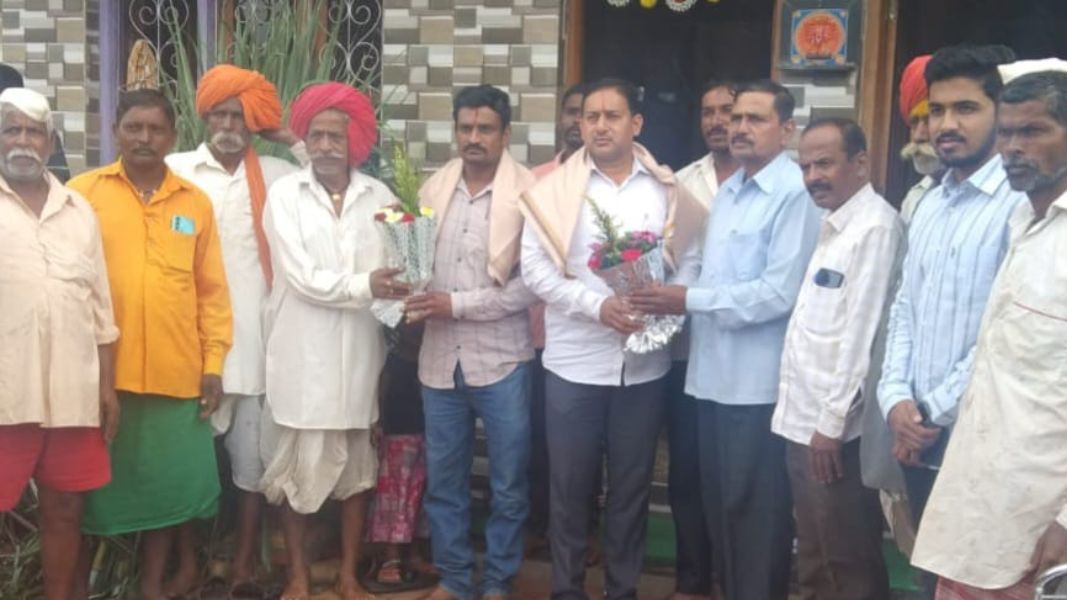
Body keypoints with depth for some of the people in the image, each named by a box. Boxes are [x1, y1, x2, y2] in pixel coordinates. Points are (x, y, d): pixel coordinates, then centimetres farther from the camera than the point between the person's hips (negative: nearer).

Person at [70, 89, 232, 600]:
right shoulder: (82, 193, 1)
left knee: (170, 477, 7)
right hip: (105, 371, -1)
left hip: (177, 371, 1)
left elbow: (212, 290, 7)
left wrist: (214, 362, 2)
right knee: (110, 478, 8)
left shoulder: (195, 202, 7)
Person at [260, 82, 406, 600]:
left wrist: (396, 298, -21)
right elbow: (301, 277, -10)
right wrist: (363, 285, -18)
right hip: (301, 352, -1)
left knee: (356, 464, 11)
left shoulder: (378, 196, 3)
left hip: (358, 351, 2)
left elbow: (392, 271, -1)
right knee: (295, 465, 7)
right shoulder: (284, 194, -2)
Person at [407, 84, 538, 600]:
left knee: (508, 485, 10)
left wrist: (459, 304, -17)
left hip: (501, 359, -4)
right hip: (441, 358, 4)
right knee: (442, 481, 14)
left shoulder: (528, 193, -9)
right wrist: (417, 300, -10)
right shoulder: (434, 187, 6)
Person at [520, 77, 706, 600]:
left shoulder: (667, 190, 4)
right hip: (574, 363, -1)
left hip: (644, 364, 2)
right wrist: (598, 305, -17)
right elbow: (535, 268, -7)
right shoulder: (555, 189, -1)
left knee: (632, 484, 13)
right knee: (570, 485, 9)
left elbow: (690, 261, 4)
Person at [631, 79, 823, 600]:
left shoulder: (795, 193, -13)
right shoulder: (727, 192, 15)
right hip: (712, 372, 8)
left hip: (758, 381, -8)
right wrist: (676, 301, -3)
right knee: (718, 503, 18)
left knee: (755, 510, 5)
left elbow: (779, 293, -21)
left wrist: (689, 300, -17)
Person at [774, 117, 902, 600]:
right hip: (802, 420, 9)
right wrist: (808, 416, 13)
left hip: (835, 426, -9)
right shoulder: (831, 225, 14)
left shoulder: (875, 227, -14)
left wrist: (832, 422, -18)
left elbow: (862, 333, -19)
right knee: (814, 559, 19)